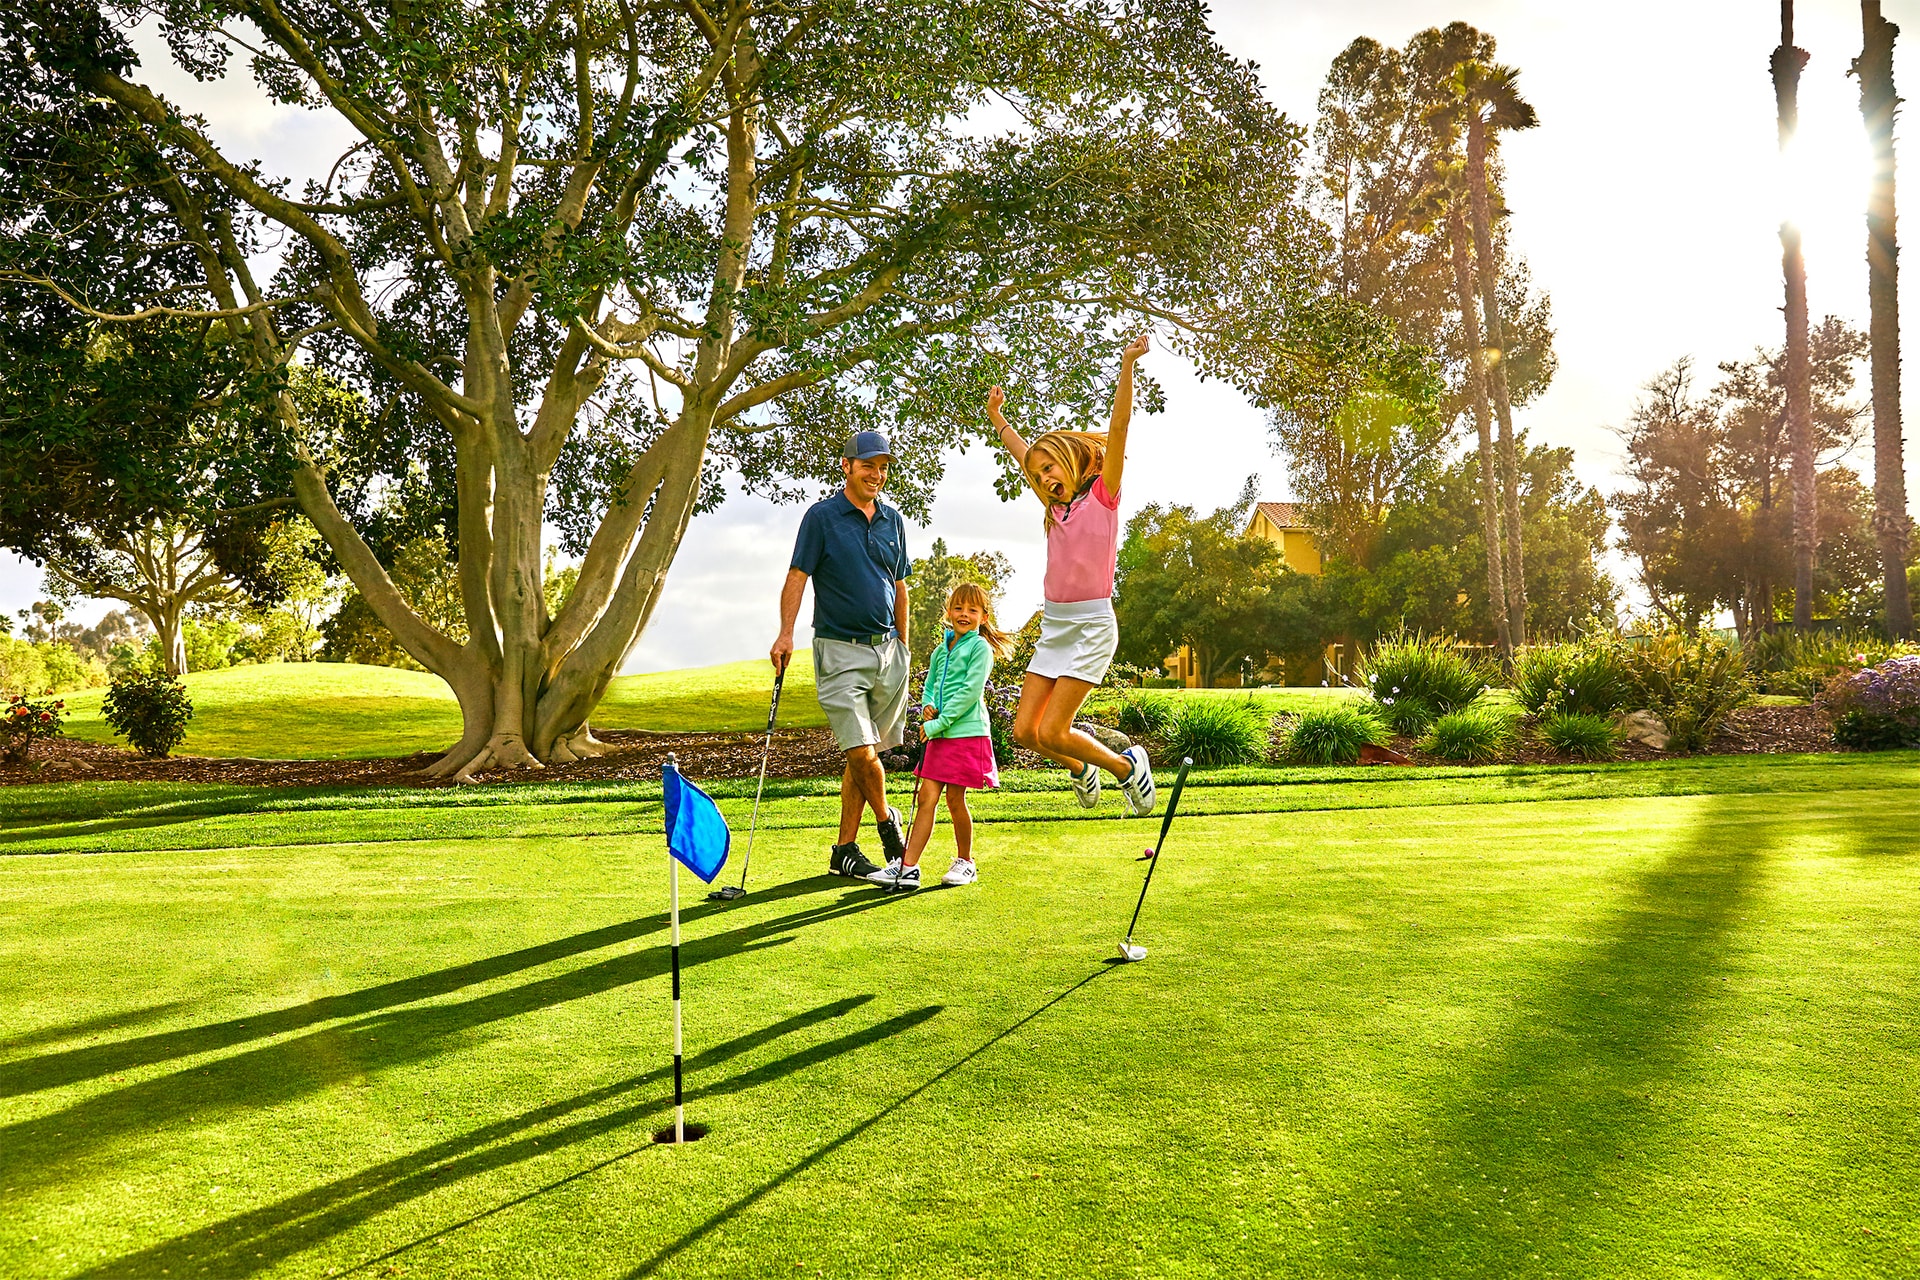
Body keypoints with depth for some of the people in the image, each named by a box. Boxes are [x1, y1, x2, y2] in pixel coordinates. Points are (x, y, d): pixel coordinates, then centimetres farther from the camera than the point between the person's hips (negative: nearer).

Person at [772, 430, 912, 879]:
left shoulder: (893, 521, 12)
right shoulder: (822, 516, -3)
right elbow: (797, 577, -8)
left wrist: (903, 647, 18)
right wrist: (786, 634, -20)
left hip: (887, 649, 5)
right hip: (840, 651, -5)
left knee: (865, 755, 7)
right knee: (861, 752, -11)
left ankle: (845, 850, 16)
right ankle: (887, 822, 15)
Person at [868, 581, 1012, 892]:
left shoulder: (980, 647, -5)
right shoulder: (941, 650, 16)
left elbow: (971, 690, -14)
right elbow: (929, 686, 21)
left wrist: (939, 722, -16)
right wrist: (927, 707, -2)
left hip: (967, 733, -6)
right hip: (939, 735, 6)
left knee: (955, 799, 0)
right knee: (926, 797, 1)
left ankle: (965, 862, 19)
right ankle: (908, 868, -1)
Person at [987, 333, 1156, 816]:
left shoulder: (1103, 494, -3)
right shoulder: (1057, 506, 13)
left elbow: (1118, 427, -14)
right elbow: (1023, 453, 28)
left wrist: (1127, 365, -23)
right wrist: (996, 417, 35)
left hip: (1092, 625, -7)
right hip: (1053, 626, 7)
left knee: (1051, 732, -10)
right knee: (1025, 731, 2)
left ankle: (1127, 765, 13)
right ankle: (1080, 767, 31)